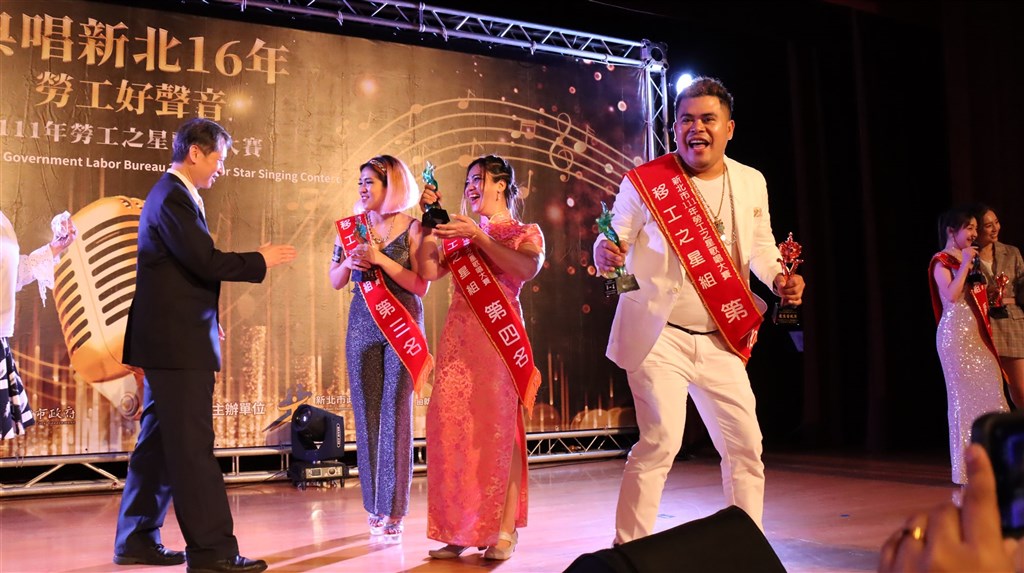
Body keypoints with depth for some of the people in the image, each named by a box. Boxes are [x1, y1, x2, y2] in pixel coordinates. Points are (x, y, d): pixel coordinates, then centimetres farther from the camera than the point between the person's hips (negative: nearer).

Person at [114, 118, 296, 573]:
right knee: (193, 446, -7)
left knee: (159, 442, 14)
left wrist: (207, 320, 20)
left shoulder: (170, 194, 19)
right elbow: (206, 260, -22)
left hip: (169, 339, 11)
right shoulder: (174, 198, -14)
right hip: (178, 342, -11)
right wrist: (261, 261, -9)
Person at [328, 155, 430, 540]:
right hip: (363, 324, 4)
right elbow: (335, 282, 9)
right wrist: (348, 262, -12)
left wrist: (380, 259, -17)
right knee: (366, 414, 5)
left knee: (395, 413, -3)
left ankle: (392, 509, 4)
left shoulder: (413, 228, -3)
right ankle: (373, 505, 16)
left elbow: (421, 286, -10)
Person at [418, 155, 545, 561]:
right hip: (459, 337, 4)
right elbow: (429, 271, 6)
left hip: (499, 337, -4)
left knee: (499, 427, -7)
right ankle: (459, 531, 7)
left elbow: (528, 268, -14)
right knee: (453, 427, 0)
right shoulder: (459, 233, 19)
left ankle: (504, 531, -2)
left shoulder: (526, 233, 8)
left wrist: (478, 236, -14)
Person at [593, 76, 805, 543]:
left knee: (745, 445, 9)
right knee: (660, 441, -14)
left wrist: (778, 278, -2)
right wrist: (605, 254, -28)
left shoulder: (751, 182, 6)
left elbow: (759, 244, 18)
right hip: (658, 337, -5)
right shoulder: (644, 182, -7)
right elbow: (614, 240, -4)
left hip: (720, 341, 5)